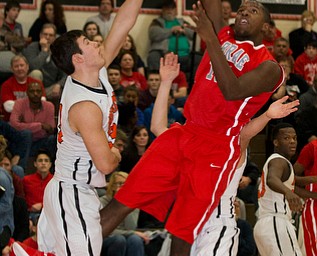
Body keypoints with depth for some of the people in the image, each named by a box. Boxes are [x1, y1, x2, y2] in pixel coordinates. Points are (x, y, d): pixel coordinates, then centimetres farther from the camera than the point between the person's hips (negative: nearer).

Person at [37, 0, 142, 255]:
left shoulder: (98, 73, 1)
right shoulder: (85, 105, -23)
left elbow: (124, 22, 3)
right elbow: (105, 164, -22)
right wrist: (117, 154, -1)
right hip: (74, 196, -9)